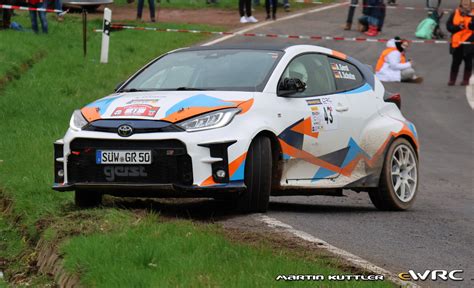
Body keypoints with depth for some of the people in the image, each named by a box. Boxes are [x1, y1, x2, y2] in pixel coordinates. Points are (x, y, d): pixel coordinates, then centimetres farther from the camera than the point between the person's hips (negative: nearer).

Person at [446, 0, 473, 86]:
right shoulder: (455, 13, 5)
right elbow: (449, 25, 3)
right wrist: (458, 27, -12)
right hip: (456, 42, 2)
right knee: (455, 61, 8)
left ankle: (466, 80, 13)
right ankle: (452, 80, 16)